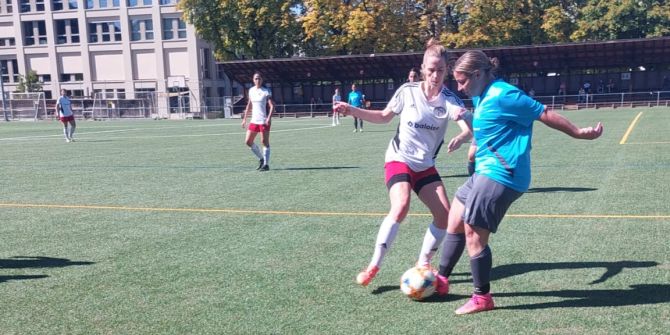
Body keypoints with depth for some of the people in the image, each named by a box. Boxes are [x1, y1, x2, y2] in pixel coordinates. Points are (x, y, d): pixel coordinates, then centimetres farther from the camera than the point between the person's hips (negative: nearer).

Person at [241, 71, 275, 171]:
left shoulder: (266, 91, -7)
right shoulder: (251, 90, 11)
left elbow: (272, 106, -12)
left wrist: (269, 117, -26)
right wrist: (244, 118, 18)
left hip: (264, 121, -6)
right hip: (254, 120, 6)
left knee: (265, 142, -5)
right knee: (248, 141, 5)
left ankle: (266, 164, 3)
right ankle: (261, 159, 21)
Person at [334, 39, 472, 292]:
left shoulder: (450, 100, -11)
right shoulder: (407, 91, -10)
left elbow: (469, 129, -26)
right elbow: (384, 117, 6)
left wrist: (461, 137, -51)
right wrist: (353, 111, -7)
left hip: (425, 166, 3)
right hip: (399, 159, -3)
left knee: (445, 214, -6)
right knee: (401, 207, -27)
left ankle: (422, 265, 15)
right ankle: (373, 266, -16)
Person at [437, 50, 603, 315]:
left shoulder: (502, 96, -19)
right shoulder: (482, 97, 11)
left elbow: (545, 114, -13)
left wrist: (579, 133, -6)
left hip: (500, 176, -10)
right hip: (486, 172, 10)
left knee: (474, 235, -7)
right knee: (455, 222, 17)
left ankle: (482, 298, 9)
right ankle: (441, 278, 31)